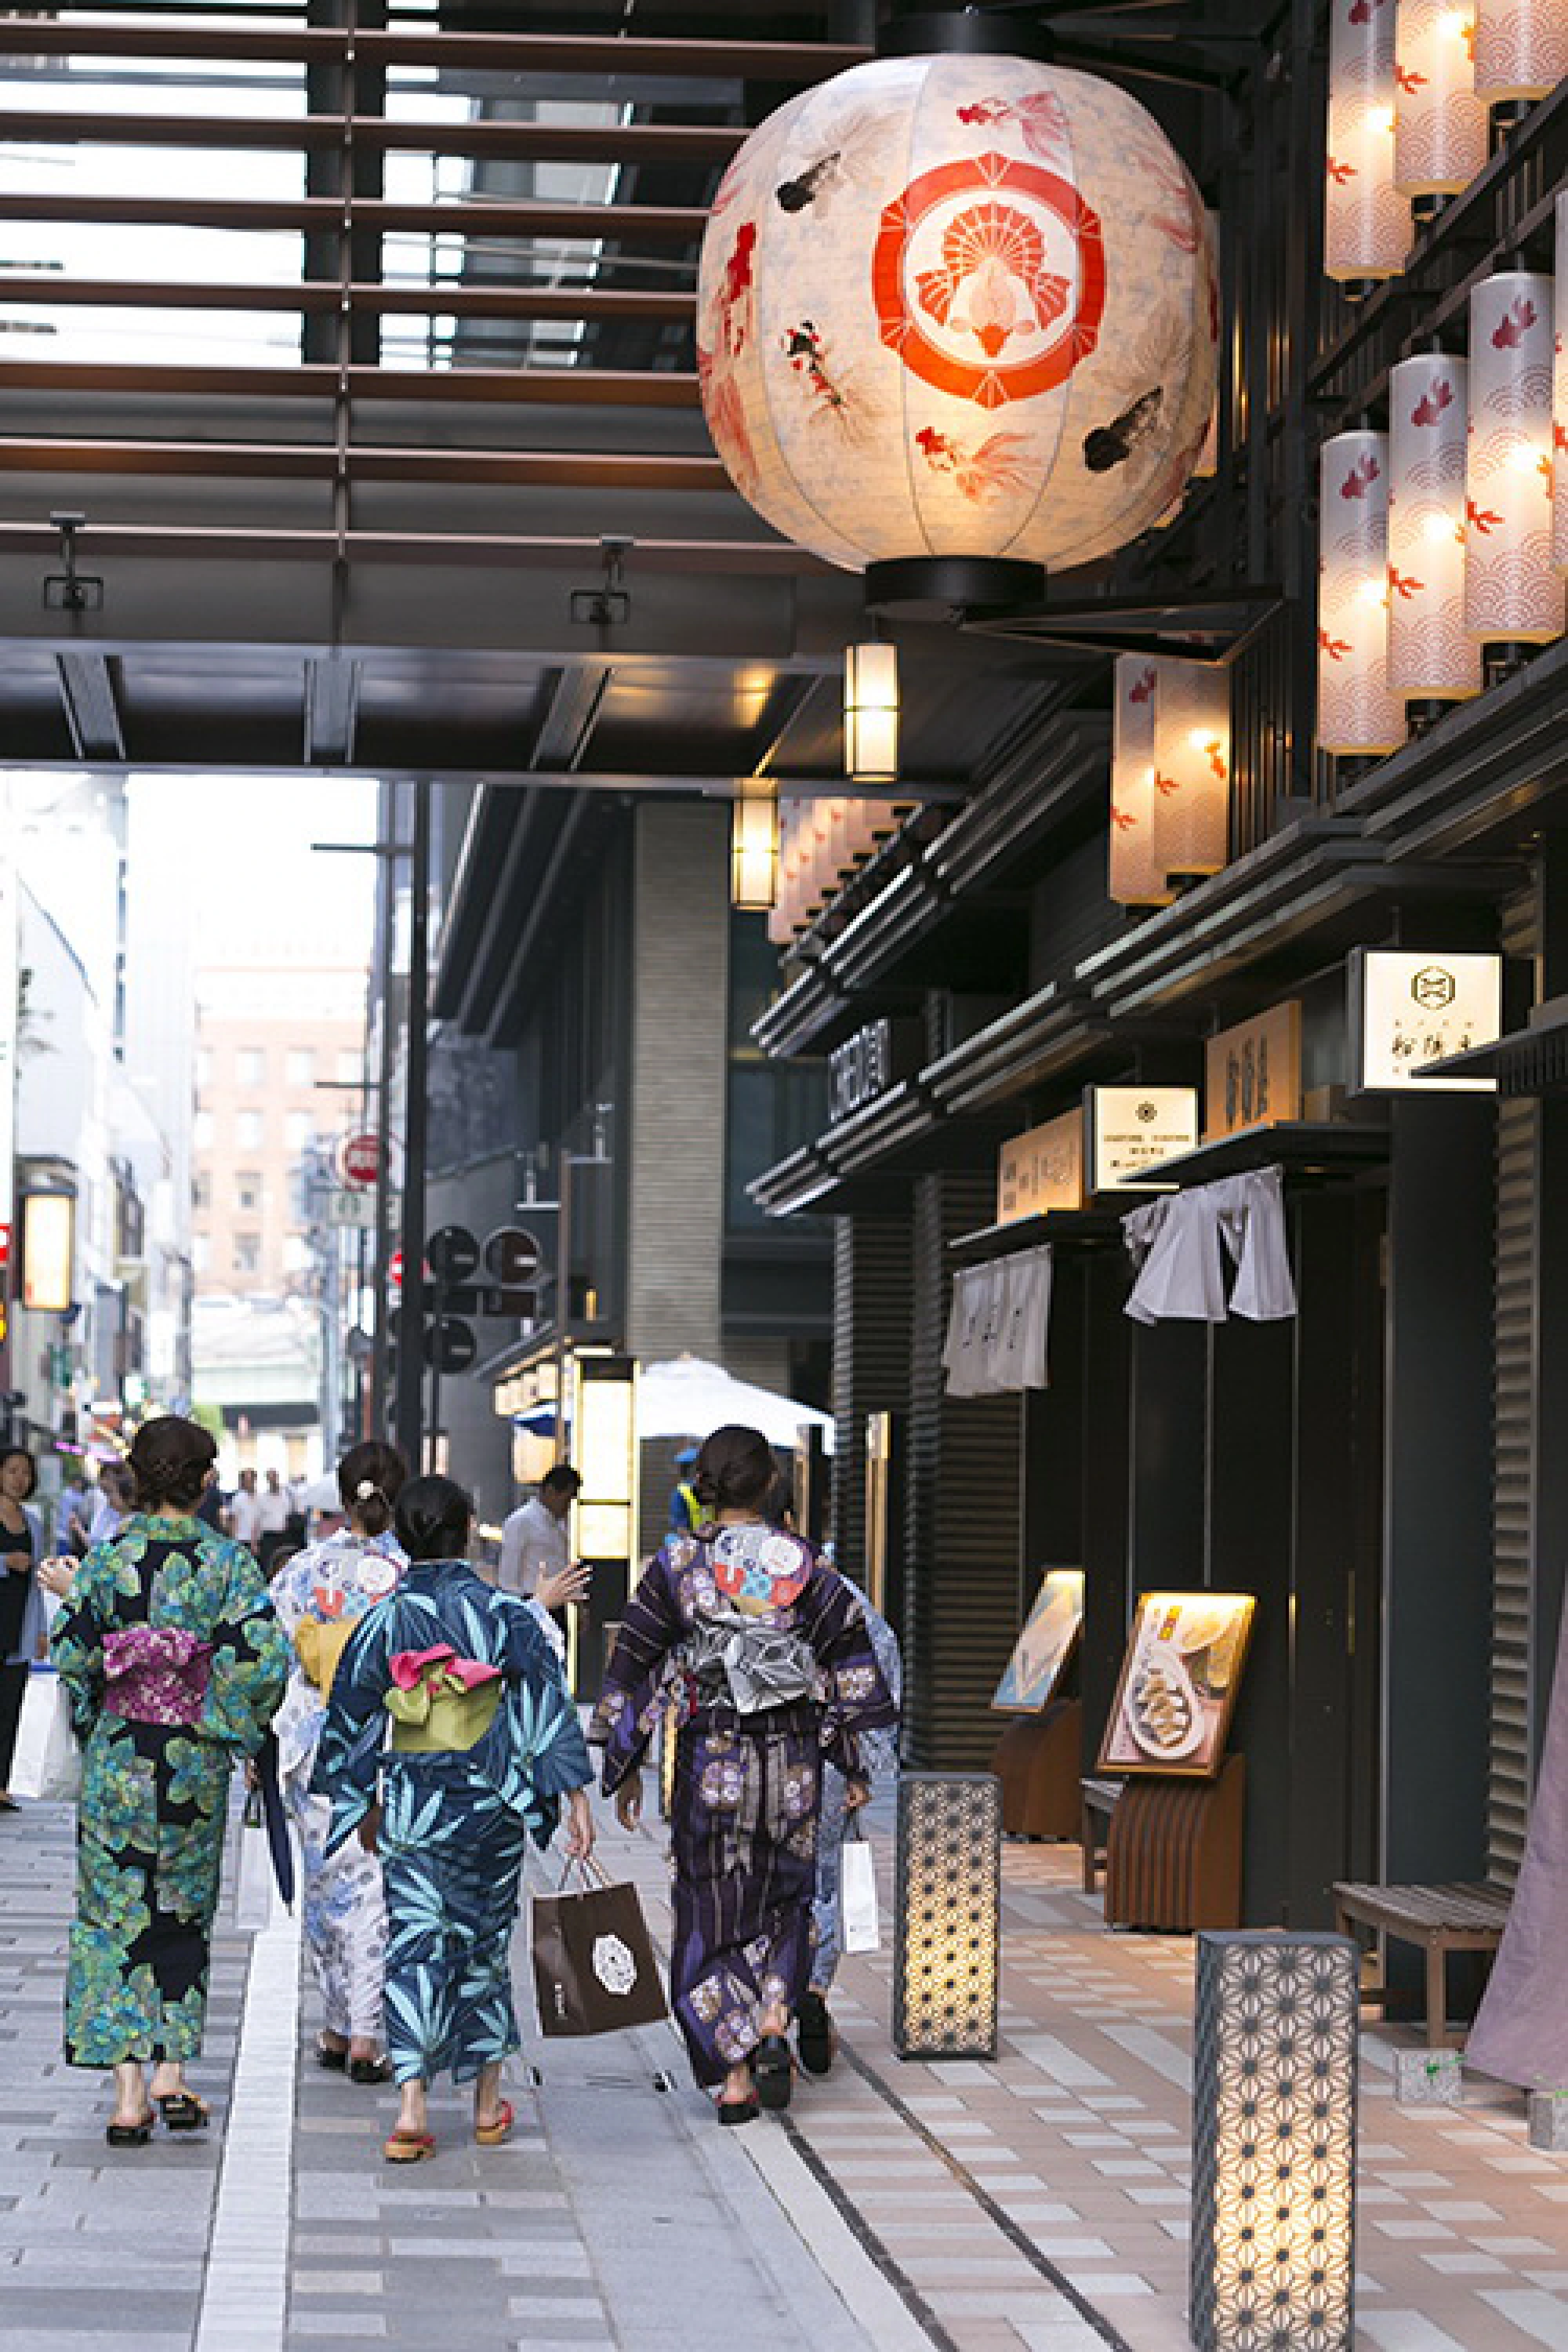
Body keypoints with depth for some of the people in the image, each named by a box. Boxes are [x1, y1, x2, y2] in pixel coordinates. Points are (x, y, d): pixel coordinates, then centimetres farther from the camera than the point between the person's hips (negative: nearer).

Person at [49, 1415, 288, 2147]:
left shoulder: (106, 1558, -5)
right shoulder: (227, 1560, -7)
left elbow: (71, 1655, -7)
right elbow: (264, 1655, -16)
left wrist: (92, 1726, 11)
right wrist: (235, 1727, 0)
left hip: (116, 1757, 0)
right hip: (194, 1760, 0)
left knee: (118, 1918, 5)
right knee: (184, 1915, 16)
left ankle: (129, 2093, -1)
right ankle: (171, 2075, 11)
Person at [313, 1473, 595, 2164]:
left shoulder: (382, 1621, -1)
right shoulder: (504, 1613, -6)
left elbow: (348, 1717, 7)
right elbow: (549, 1704, -10)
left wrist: (362, 1805, 20)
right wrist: (576, 1797, -8)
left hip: (409, 1805, 0)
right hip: (489, 1800, 0)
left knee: (414, 1948, 0)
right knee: (484, 1940, 15)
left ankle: (412, 2107, -16)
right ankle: (488, 2106, 24)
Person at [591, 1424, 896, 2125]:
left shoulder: (676, 1564, -5)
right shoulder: (805, 1564, -2)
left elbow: (635, 1667, -2)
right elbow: (852, 1664, -1)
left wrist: (626, 1770, 6)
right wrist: (855, 1767, 7)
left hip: (710, 1759, -1)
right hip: (792, 1761, 1)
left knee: (712, 1907, 9)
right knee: (782, 1896, 20)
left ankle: (734, 2074, 3)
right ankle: (774, 2020, -2)